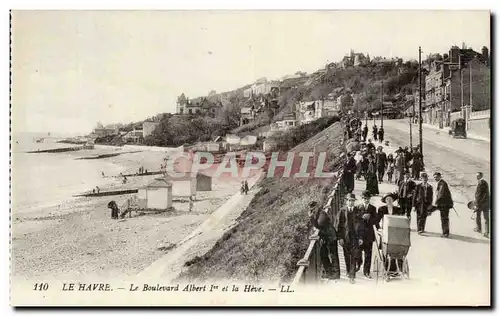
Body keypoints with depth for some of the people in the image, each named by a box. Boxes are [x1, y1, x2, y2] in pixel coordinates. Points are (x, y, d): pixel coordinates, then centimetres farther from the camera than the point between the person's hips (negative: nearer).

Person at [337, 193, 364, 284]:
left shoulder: (358, 211, 2)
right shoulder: (342, 210, 0)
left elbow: (361, 225, 4)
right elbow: (340, 224, 0)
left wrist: (361, 237, -1)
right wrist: (340, 237, -6)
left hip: (355, 236, -1)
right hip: (345, 236, 1)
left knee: (354, 257, -7)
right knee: (347, 256, 12)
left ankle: (352, 276, -6)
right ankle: (349, 272, 32)